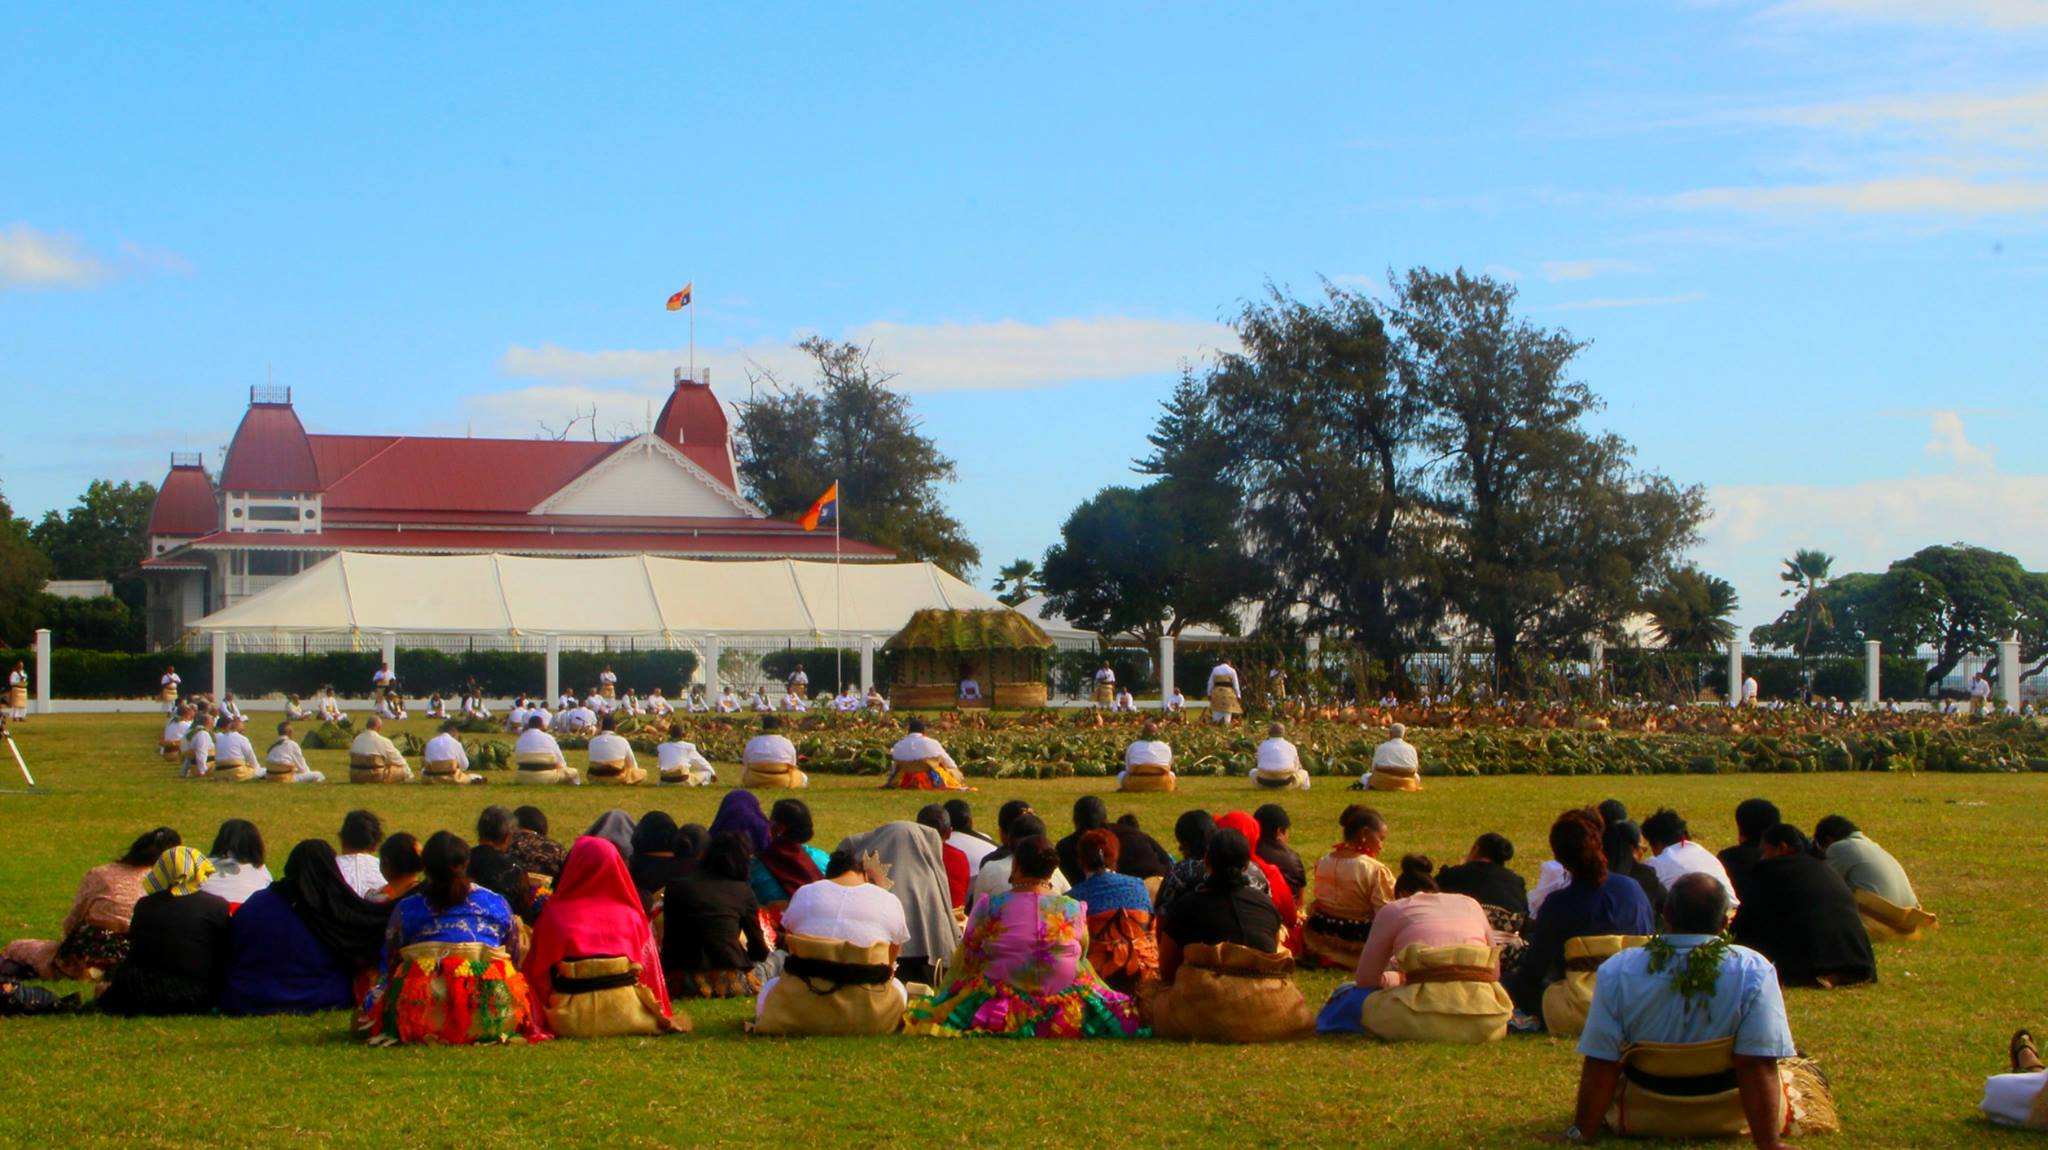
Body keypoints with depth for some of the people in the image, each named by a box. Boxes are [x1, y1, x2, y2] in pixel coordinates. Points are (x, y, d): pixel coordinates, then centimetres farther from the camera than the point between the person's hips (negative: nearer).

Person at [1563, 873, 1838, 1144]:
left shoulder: (1617, 971, -16)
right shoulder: (1753, 971, -20)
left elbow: (1600, 1065, -13)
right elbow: (1758, 1067, -22)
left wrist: (1583, 1133, -3)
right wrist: (1768, 1142, -16)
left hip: (1642, 1120, 2)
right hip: (1730, 1119, -1)